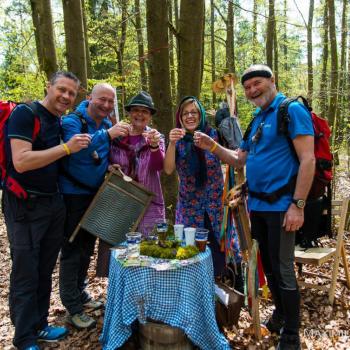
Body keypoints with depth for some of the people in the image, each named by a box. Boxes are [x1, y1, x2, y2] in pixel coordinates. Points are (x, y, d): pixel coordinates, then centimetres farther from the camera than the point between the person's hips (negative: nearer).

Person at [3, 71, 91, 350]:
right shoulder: (24, 114, -12)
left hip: (54, 204, 7)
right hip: (25, 206, -7)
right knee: (26, 274, 2)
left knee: (45, 271, 16)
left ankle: (38, 326, 32)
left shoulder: (63, 123, 10)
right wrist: (66, 148, -22)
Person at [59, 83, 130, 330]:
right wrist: (107, 135, -39)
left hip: (96, 195, 7)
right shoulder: (73, 121, -13)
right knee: (72, 250, 1)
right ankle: (73, 308, 14)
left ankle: (81, 294, 35)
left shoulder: (108, 125, 7)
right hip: (73, 195, -7)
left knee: (87, 248, 17)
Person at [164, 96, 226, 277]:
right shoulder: (178, 140, 0)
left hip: (216, 203, 0)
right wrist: (172, 143, -24)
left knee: (218, 247, 2)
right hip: (189, 206, 1)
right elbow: (168, 169, -11)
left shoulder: (213, 134, -2)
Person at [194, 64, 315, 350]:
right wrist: (212, 147, 2)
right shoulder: (257, 119, 15)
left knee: (283, 270, 1)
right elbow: (240, 160, 17)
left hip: (280, 205, -7)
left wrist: (298, 205, -21)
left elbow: (307, 160, -17)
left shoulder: (292, 110, -9)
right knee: (268, 265, 17)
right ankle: (280, 314, 38)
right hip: (257, 205, 8)